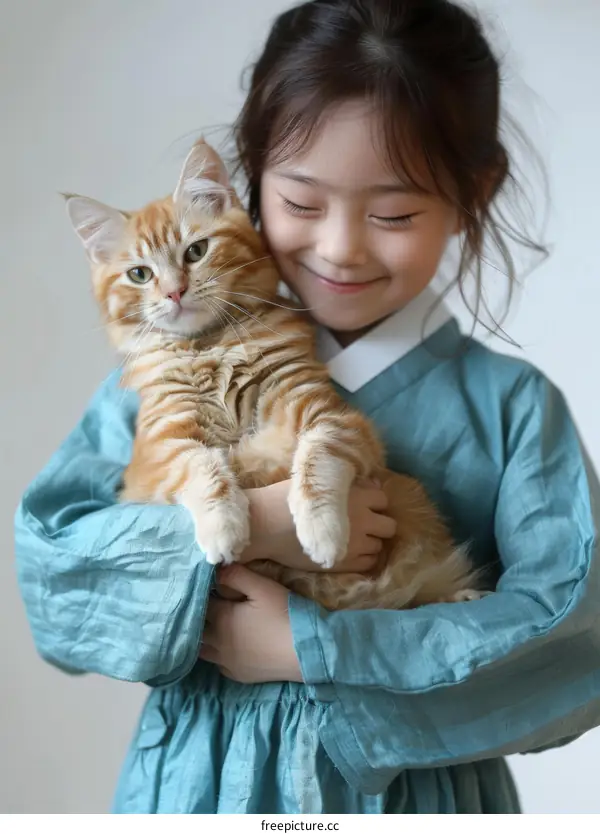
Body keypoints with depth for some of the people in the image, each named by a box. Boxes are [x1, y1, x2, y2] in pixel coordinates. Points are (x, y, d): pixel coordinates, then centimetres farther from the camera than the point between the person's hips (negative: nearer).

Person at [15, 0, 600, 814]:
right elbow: (50, 549, -10)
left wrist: (313, 648, -20)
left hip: (419, 792, 0)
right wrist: (244, 526, -24)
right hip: (206, 782, 1)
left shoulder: (513, 404, -9)